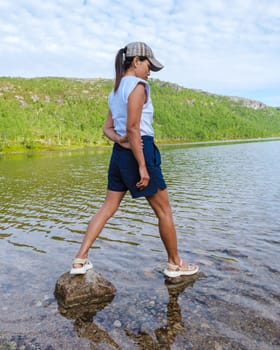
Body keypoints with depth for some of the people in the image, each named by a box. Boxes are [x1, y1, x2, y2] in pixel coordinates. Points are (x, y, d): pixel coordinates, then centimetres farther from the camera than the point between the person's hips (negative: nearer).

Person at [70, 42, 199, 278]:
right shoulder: (138, 85, -10)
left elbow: (108, 128, 15)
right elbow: (132, 128, -19)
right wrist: (143, 166, -19)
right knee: (164, 211, 6)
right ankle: (175, 264, 20)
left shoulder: (116, 90, 17)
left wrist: (120, 140, -4)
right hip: (140, 150, -8)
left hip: (119, 153, 9)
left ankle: (80, 259, 7)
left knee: (108, 207, 10)